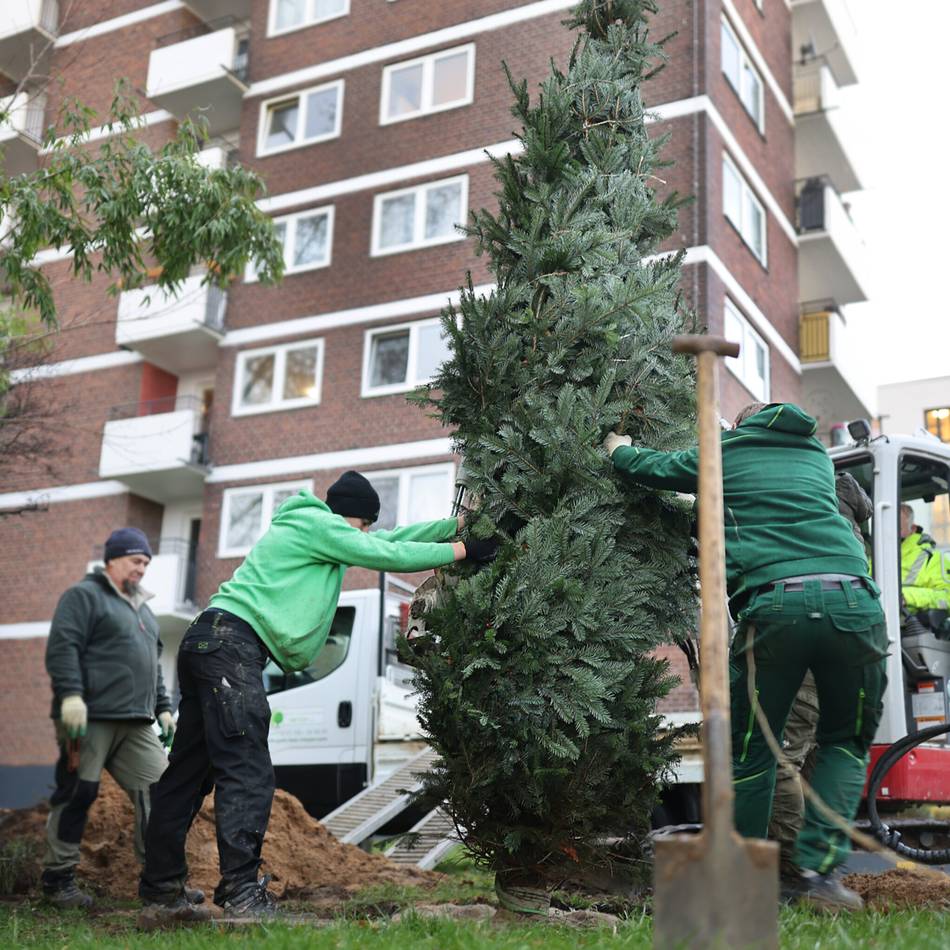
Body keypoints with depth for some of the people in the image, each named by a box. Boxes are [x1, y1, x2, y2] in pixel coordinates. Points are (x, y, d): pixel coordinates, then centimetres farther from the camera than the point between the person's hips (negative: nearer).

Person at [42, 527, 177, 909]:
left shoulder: (142, 609, 25)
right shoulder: (84, 596, 0)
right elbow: (62, 646, -12)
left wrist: (163, 708, 22)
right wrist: (71, 695, -22)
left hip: (135, 725, 8)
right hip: (90, 717, -8)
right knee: (76, 793, -4)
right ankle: (58, 878, 9)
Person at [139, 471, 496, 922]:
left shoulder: (312, 529, 26)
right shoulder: (318, 523, -2)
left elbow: (390, 539, 26)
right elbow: (387, 555, -4)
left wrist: (456, 524, 25)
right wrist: (463, 550, 3)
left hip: (209, 644, 11)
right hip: (232, 643, -11)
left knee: (189, 772, 9)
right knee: (248, 773, -15)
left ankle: (161, 892, 13)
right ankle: (242, 893, -20)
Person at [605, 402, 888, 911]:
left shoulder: (725, 453, 20)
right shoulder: (816, 454, 30)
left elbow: (652, 468, 28)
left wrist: (620, 449, 51)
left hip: (773, 602, -2)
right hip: (853, 599, 3)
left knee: (751, 752, 11)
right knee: (845, 742, 18)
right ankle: (818, 868, 4)